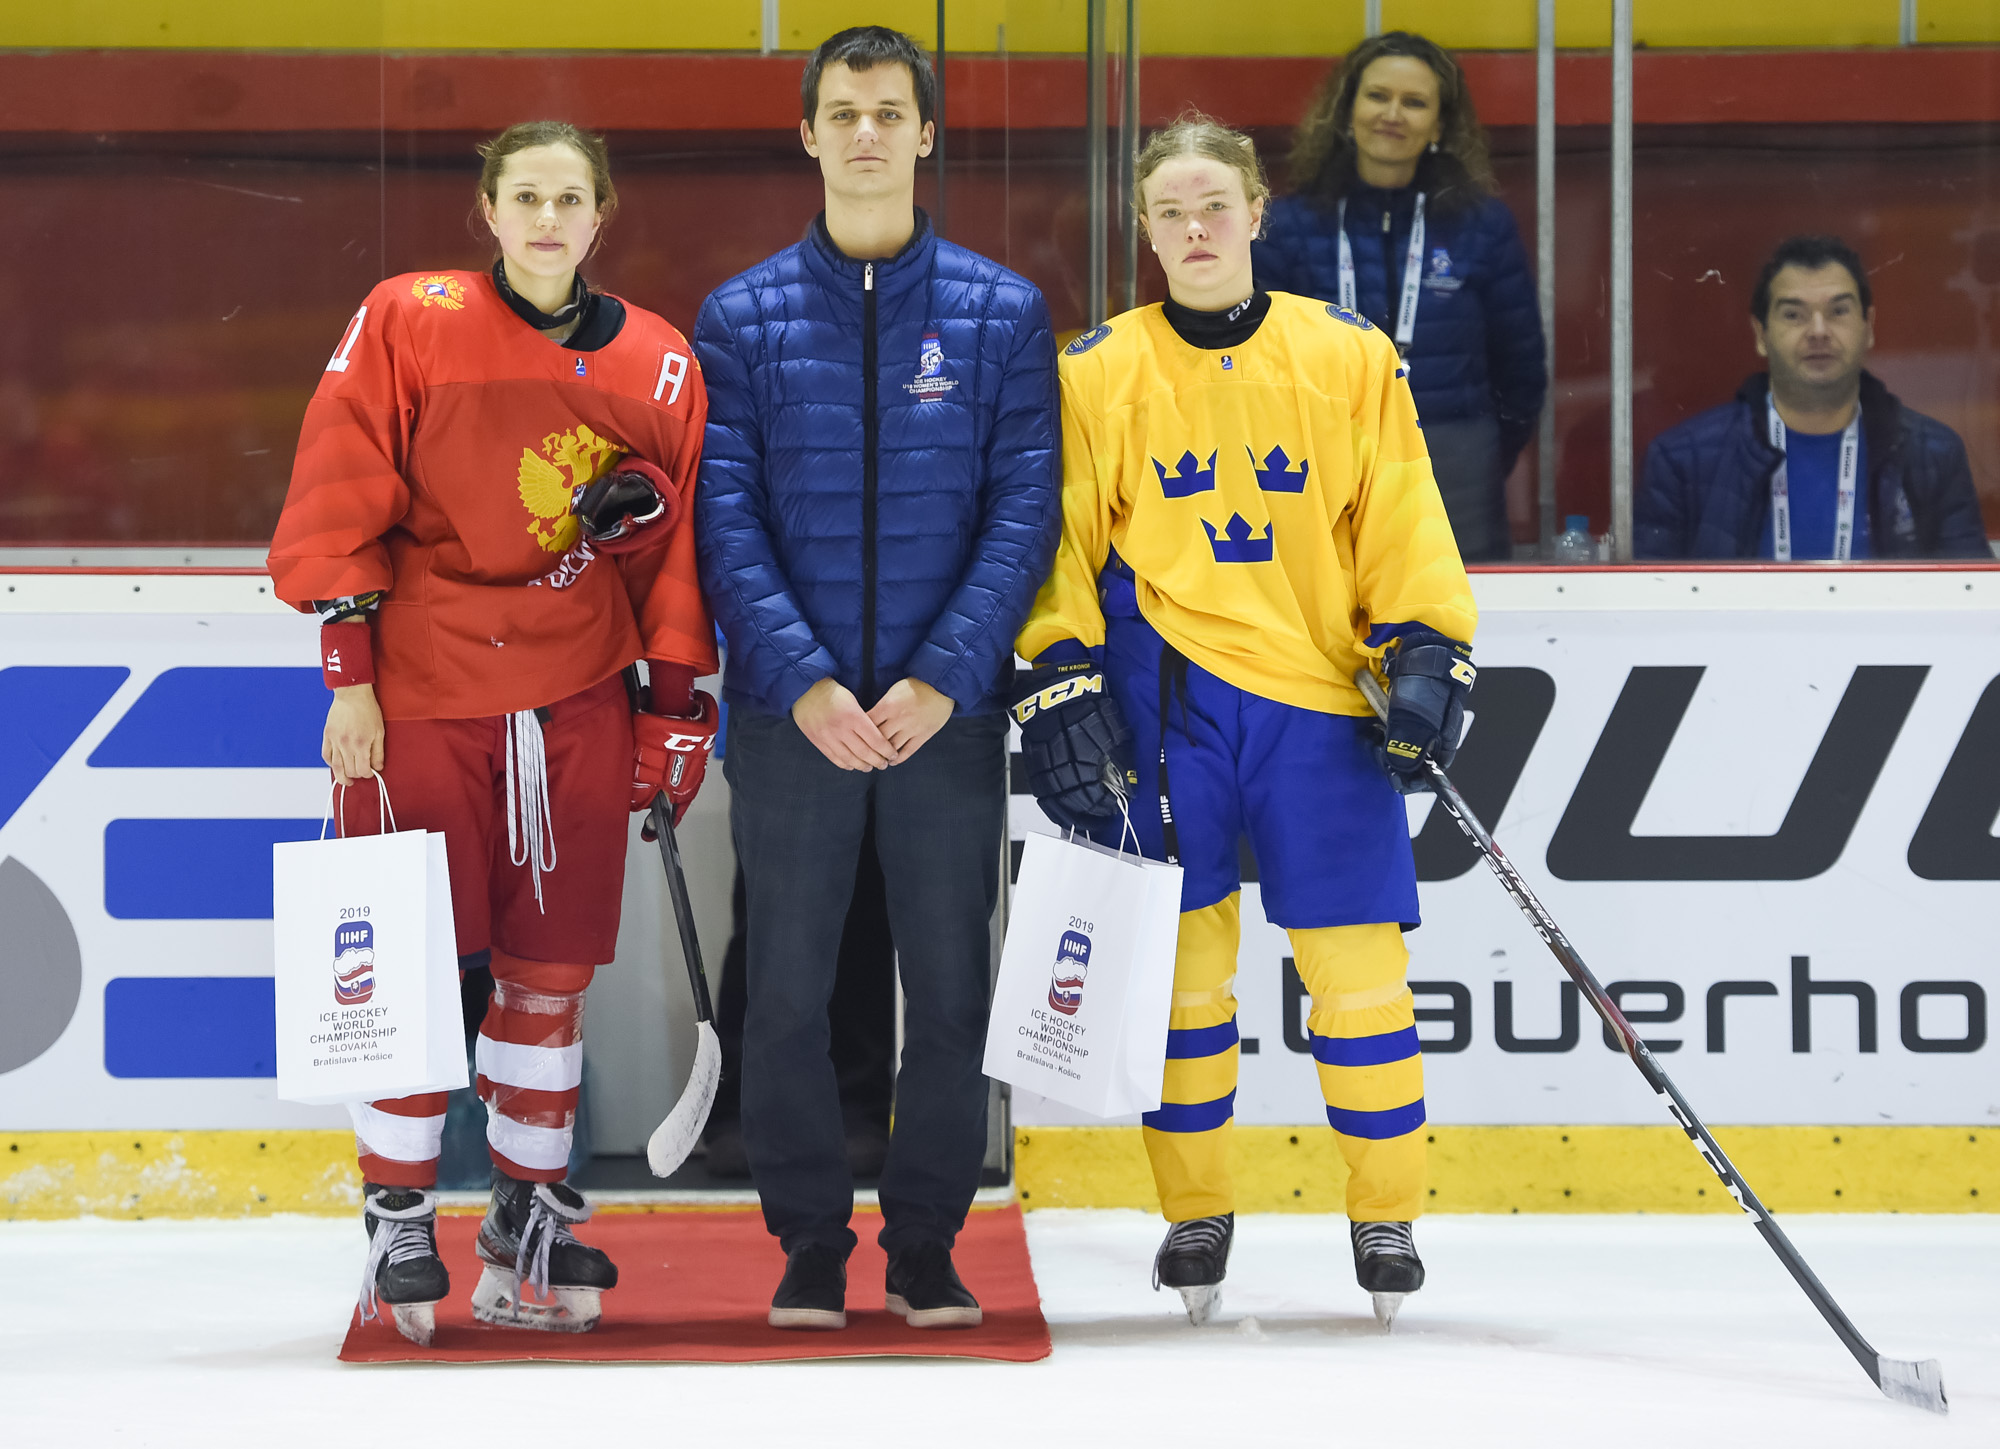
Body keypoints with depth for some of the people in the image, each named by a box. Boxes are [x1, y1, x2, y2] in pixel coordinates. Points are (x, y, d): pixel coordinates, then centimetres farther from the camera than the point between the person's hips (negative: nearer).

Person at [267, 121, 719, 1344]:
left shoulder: (661, 368, 6)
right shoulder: (407, 325, -3)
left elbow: (679, 554, 11)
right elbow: (339, 506, -4)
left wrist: (678, 702, 7)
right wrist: (349, 673, -9)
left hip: (577, 698, 3)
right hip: (421, 691, -3)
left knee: (550, 967, 6)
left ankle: (533, 1218, 18)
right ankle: (399, 1223, 9)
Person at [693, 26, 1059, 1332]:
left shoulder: (1002, 314, 3)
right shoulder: (744, 319, 3)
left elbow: (1024, 512, -2)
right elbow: (726, 523, -3)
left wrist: (943, 677, -14)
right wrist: (805, 681, -15)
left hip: (948, 716, 0)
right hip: (791, 718, 0)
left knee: (951, 990, 5)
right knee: (790, 992, 4)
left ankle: (929, 1244, 17)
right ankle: (810, 1245, 15)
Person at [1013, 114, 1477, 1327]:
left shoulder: (1351, 359, 6)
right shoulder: (1099, 371, 4)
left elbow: (1405, 523, 6)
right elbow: (1059, 543, 5)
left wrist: (1428, 655, -4)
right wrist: (1061, 685, -3)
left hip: (1322, 692, 0)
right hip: (1162, 692, 0)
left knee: (1357, 959, -3)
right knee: (1182, 955, 0)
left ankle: (1387, 1213, 12)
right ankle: (1195, 1213, 15)